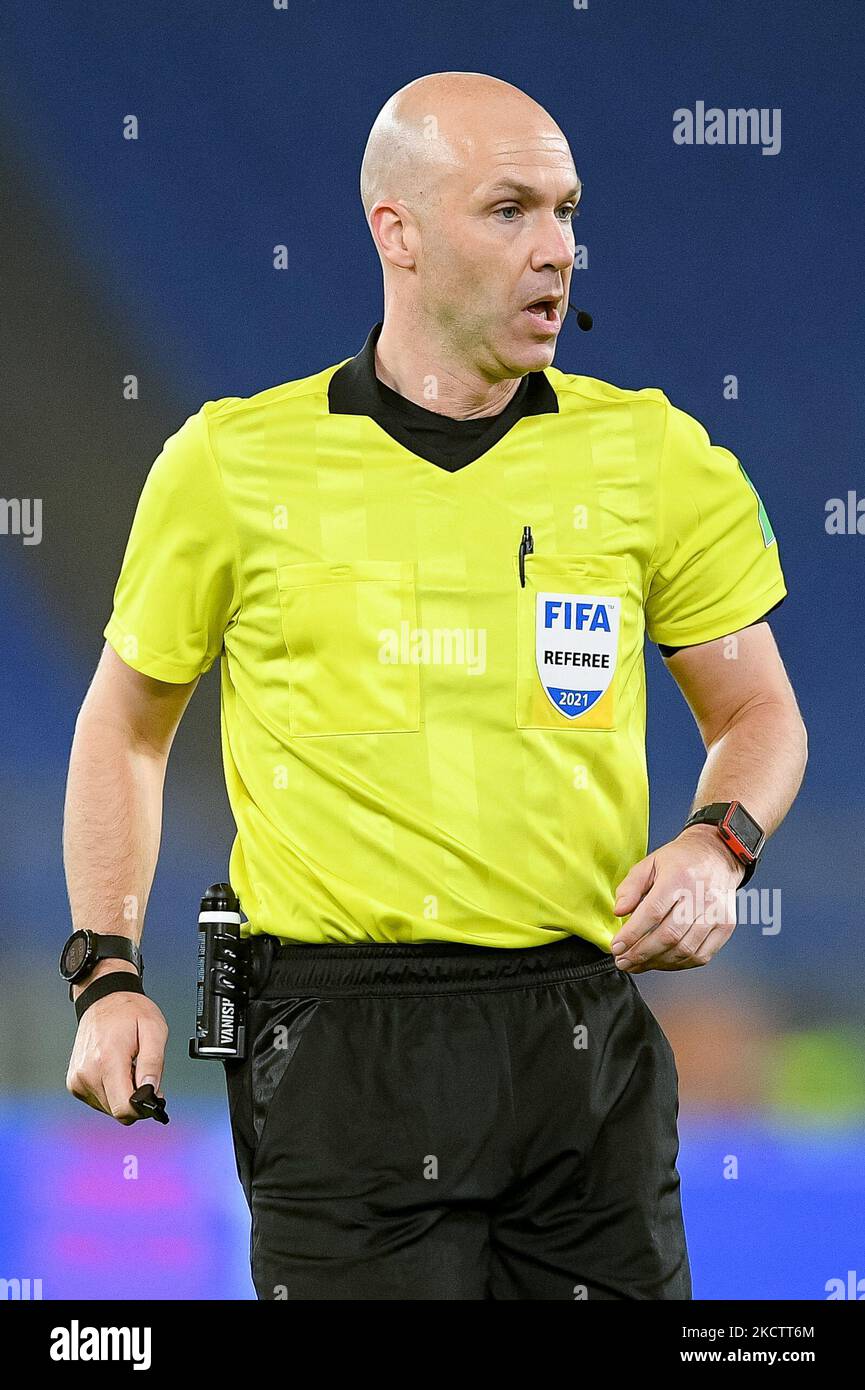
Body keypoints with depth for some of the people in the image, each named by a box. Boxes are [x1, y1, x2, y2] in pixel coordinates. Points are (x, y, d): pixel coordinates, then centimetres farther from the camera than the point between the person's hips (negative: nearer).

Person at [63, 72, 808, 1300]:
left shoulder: (651, 455, 5)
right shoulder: (236, 462, 2)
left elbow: (759, 714, 15)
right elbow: (126, 725, 14)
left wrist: (717, 849, -7)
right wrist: (109, 977, 4)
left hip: (585, 1045, 2)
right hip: (341, 1049, -2)